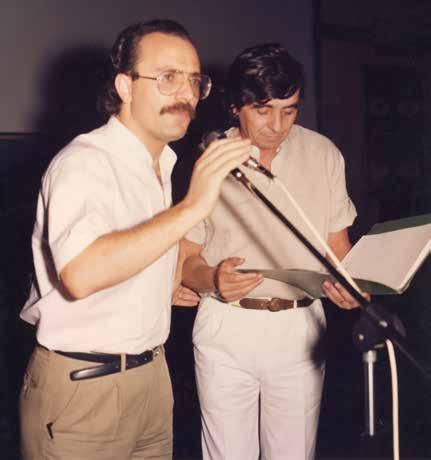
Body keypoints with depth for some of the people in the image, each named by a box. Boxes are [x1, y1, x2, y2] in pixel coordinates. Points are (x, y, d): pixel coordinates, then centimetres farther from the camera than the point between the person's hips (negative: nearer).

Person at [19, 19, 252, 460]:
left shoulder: (161, 164, 10)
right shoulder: (83, 162, -17)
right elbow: (79, 275, -35)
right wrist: (191, 208, -35)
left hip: (151, 371, 8)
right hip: (81, 386, -8)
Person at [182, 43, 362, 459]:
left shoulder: (324, 154, 3)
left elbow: (337, 243, 9)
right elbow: (187, 259, 0)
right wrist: (212, 280, -22)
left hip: (301, 328, 2)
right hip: (226, 329, -1)